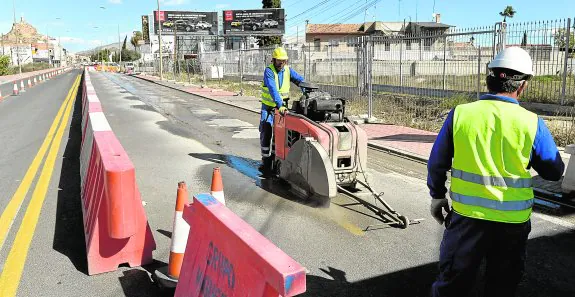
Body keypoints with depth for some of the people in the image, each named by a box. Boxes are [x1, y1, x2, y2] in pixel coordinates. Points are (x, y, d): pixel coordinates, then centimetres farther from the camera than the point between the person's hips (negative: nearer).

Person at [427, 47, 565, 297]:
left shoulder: (460, 113, -8)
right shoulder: (531, 123, -10)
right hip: (512, 221, 1)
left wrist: (437, 196, 14)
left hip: (466, 215, 0)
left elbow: (437, 162, -1)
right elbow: (554, 172, 1)